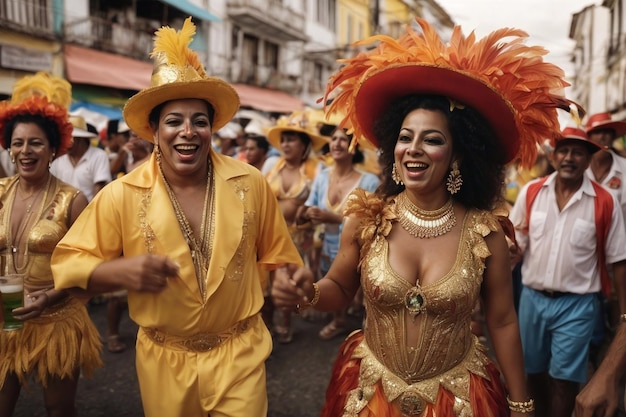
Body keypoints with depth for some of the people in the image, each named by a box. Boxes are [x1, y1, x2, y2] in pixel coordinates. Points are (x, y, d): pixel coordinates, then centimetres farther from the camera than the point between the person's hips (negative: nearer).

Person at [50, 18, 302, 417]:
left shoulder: (251, 182, -8)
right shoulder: (121, 195, -12)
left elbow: (273, 255, 4)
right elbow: (68, 263, -6)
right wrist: (120, 271, -24)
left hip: (239, 352, 0)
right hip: (163, 359, 1)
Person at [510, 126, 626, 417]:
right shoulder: (531, 192, -2)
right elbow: (513, 245, 4)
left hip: (577, 304, -3)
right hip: (532, 298, 3)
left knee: (564, 378, 6)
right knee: (534, 371, 19)